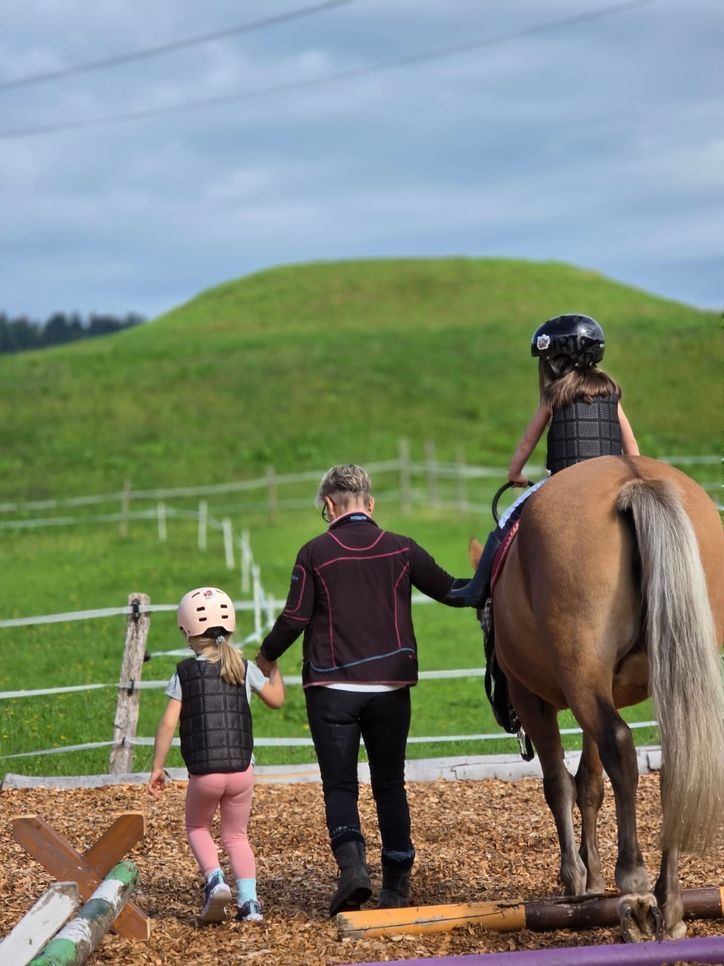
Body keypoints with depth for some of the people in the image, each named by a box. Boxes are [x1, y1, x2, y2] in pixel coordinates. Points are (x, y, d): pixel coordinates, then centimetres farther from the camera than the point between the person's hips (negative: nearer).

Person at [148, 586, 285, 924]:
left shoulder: (184, 673, -1)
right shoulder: (244, 669, 5)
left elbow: (168, 723, -6)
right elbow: (276, 699, 19)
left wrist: (156, 767, 0)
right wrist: (273, 666, 35)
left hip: (203, 772, -2)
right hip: (241, 769, 2)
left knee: (197, 828, 21)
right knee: (236, 835, 17)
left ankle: (214, 881, -5)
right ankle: (249, 902, 1)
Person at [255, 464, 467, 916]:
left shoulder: (315, 553, -4)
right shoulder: (401, 549, 2)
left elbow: (295, 619, -6)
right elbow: (449, 591, 6)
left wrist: (267, 654, 12)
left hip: (332, 687, -2)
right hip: (390, 685, 2)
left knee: (339, 785, 3)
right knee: (390, 784, 13)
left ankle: (352, 862, -20)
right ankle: (398, 882, 14)